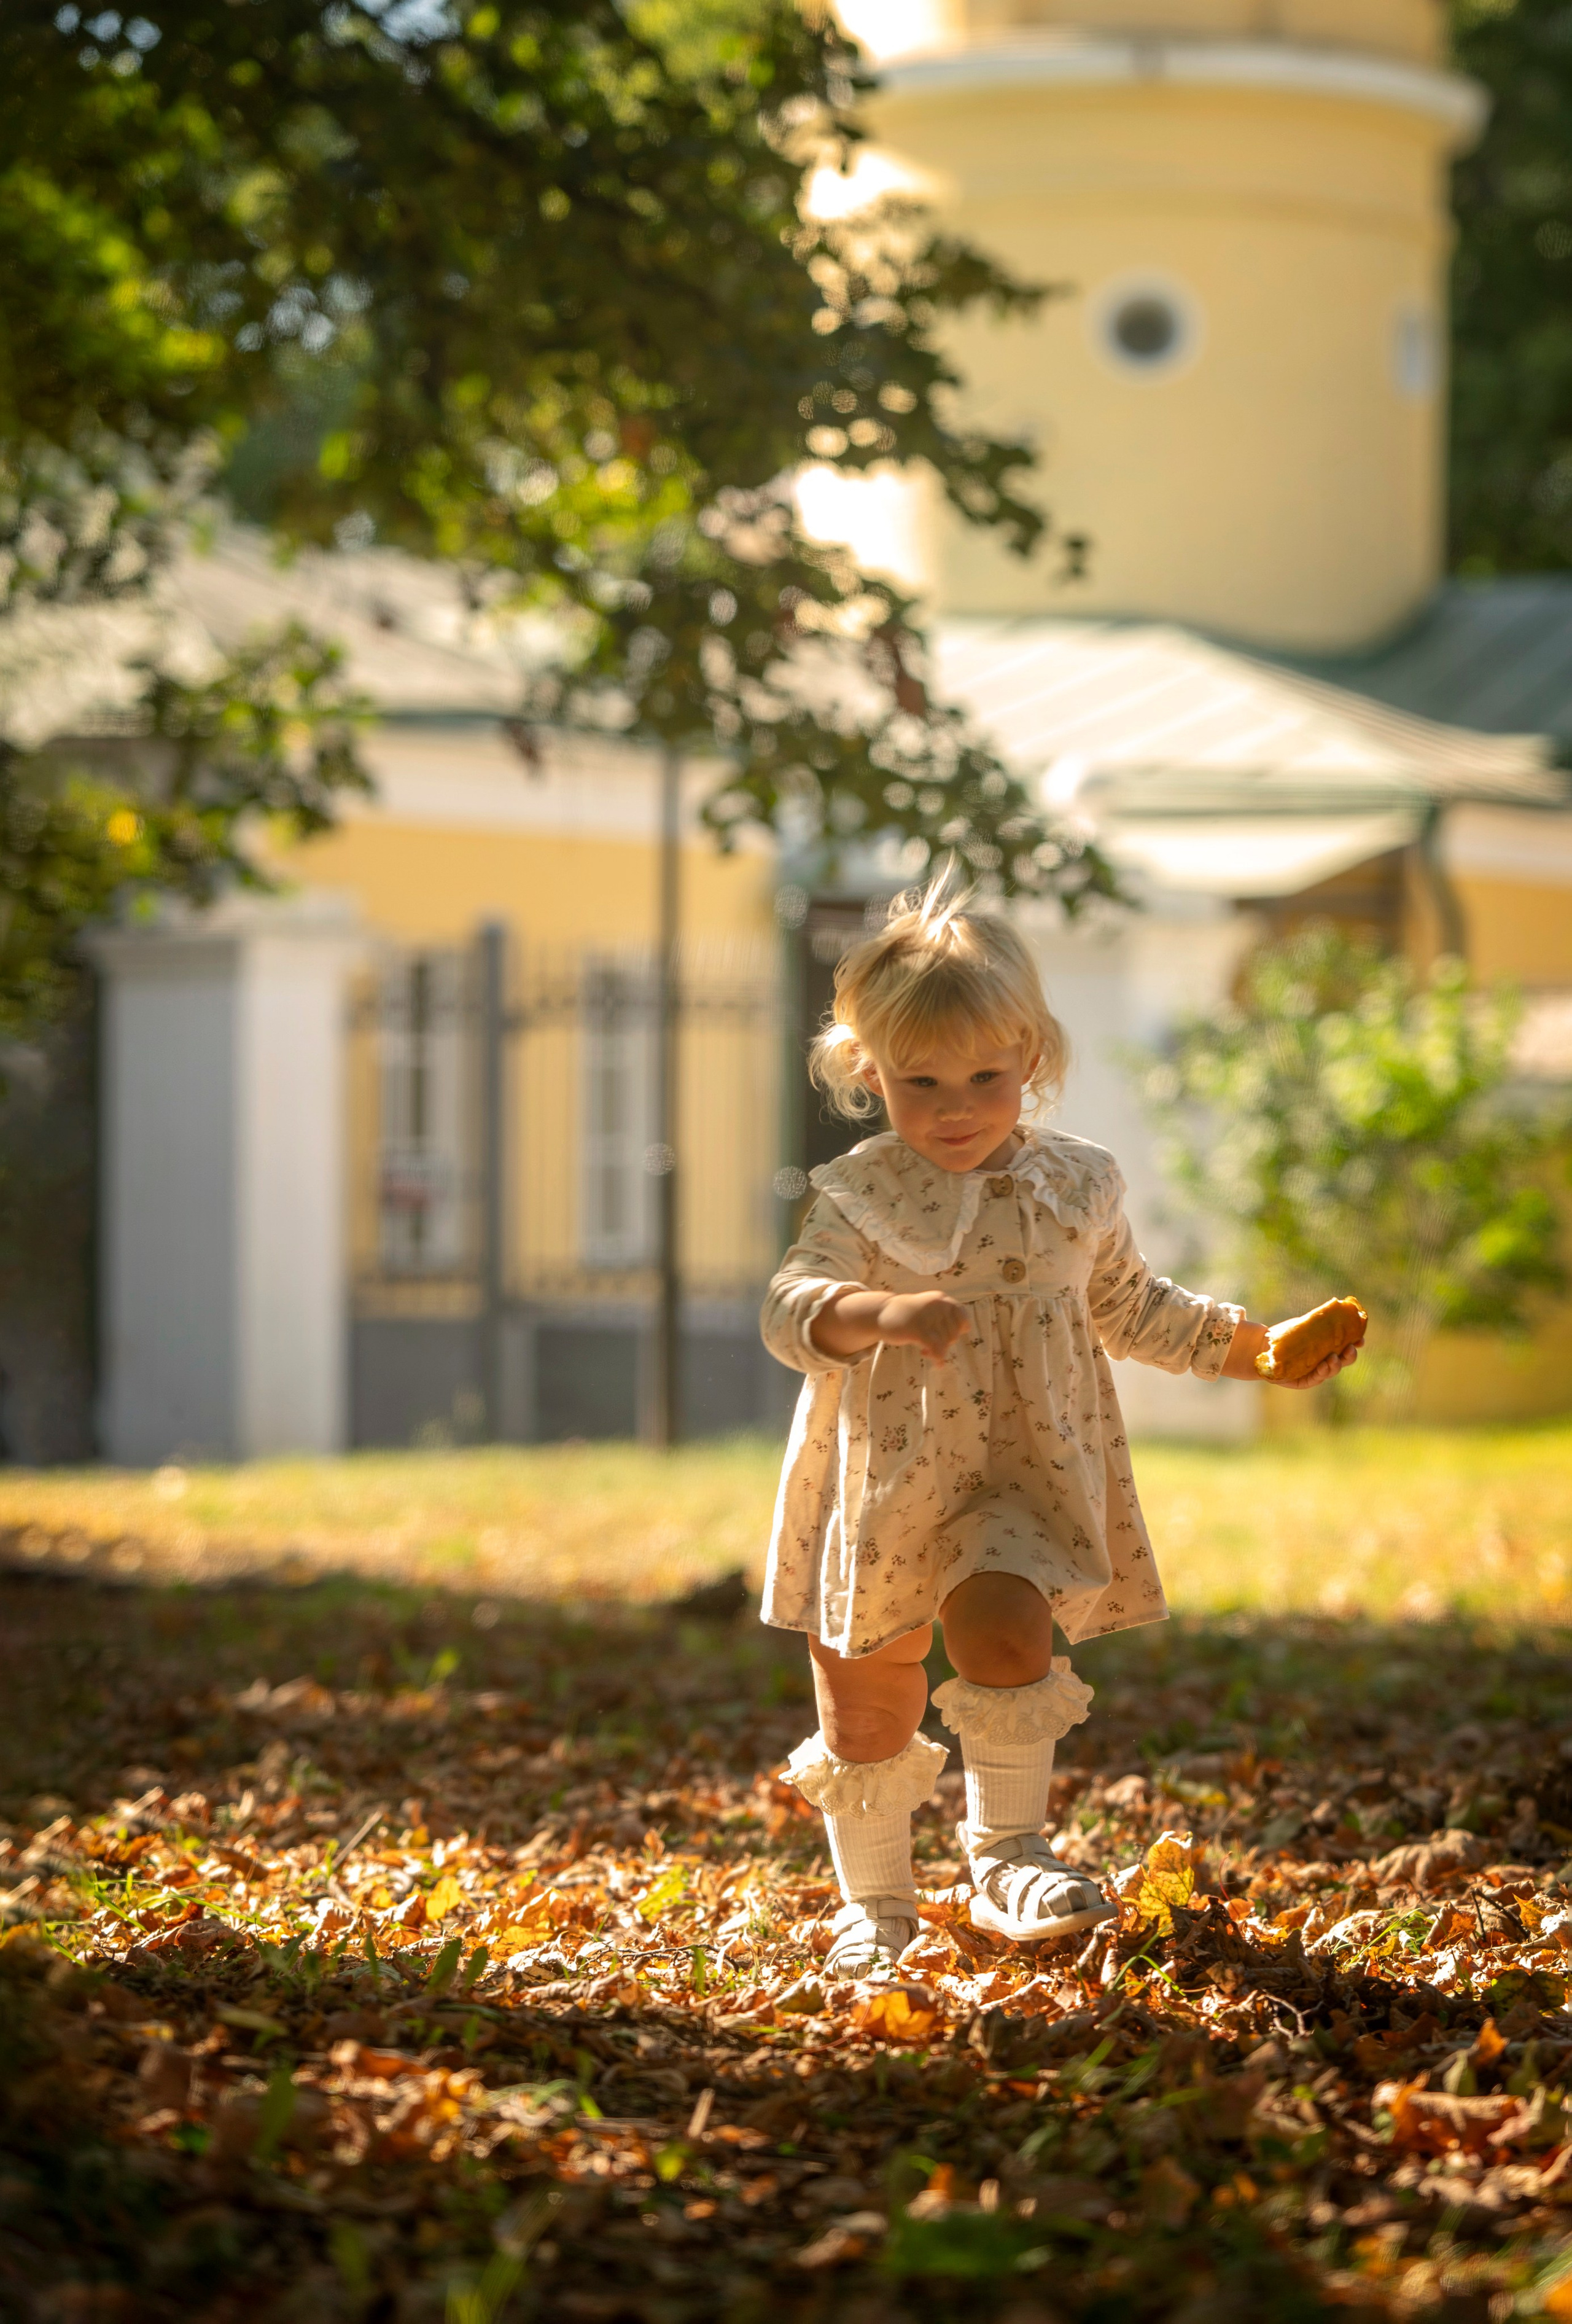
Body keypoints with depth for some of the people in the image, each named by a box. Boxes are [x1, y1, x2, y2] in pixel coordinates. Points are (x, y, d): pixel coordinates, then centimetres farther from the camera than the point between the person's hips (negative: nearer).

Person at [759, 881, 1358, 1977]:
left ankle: (1007, 1854, -9)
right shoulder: (860, 1197, -8)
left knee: (1007, 1627, -27)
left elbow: (1129, 1308, 19)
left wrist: (1257, 1346, 12)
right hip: (888, 1480, -1)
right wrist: (883, 1314, -43)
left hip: (1023, 1479, 1)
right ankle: (875, 1905, 30)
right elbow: (792, 1309, -23)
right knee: (867, 1714, 8)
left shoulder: (1076, 1185, 2)